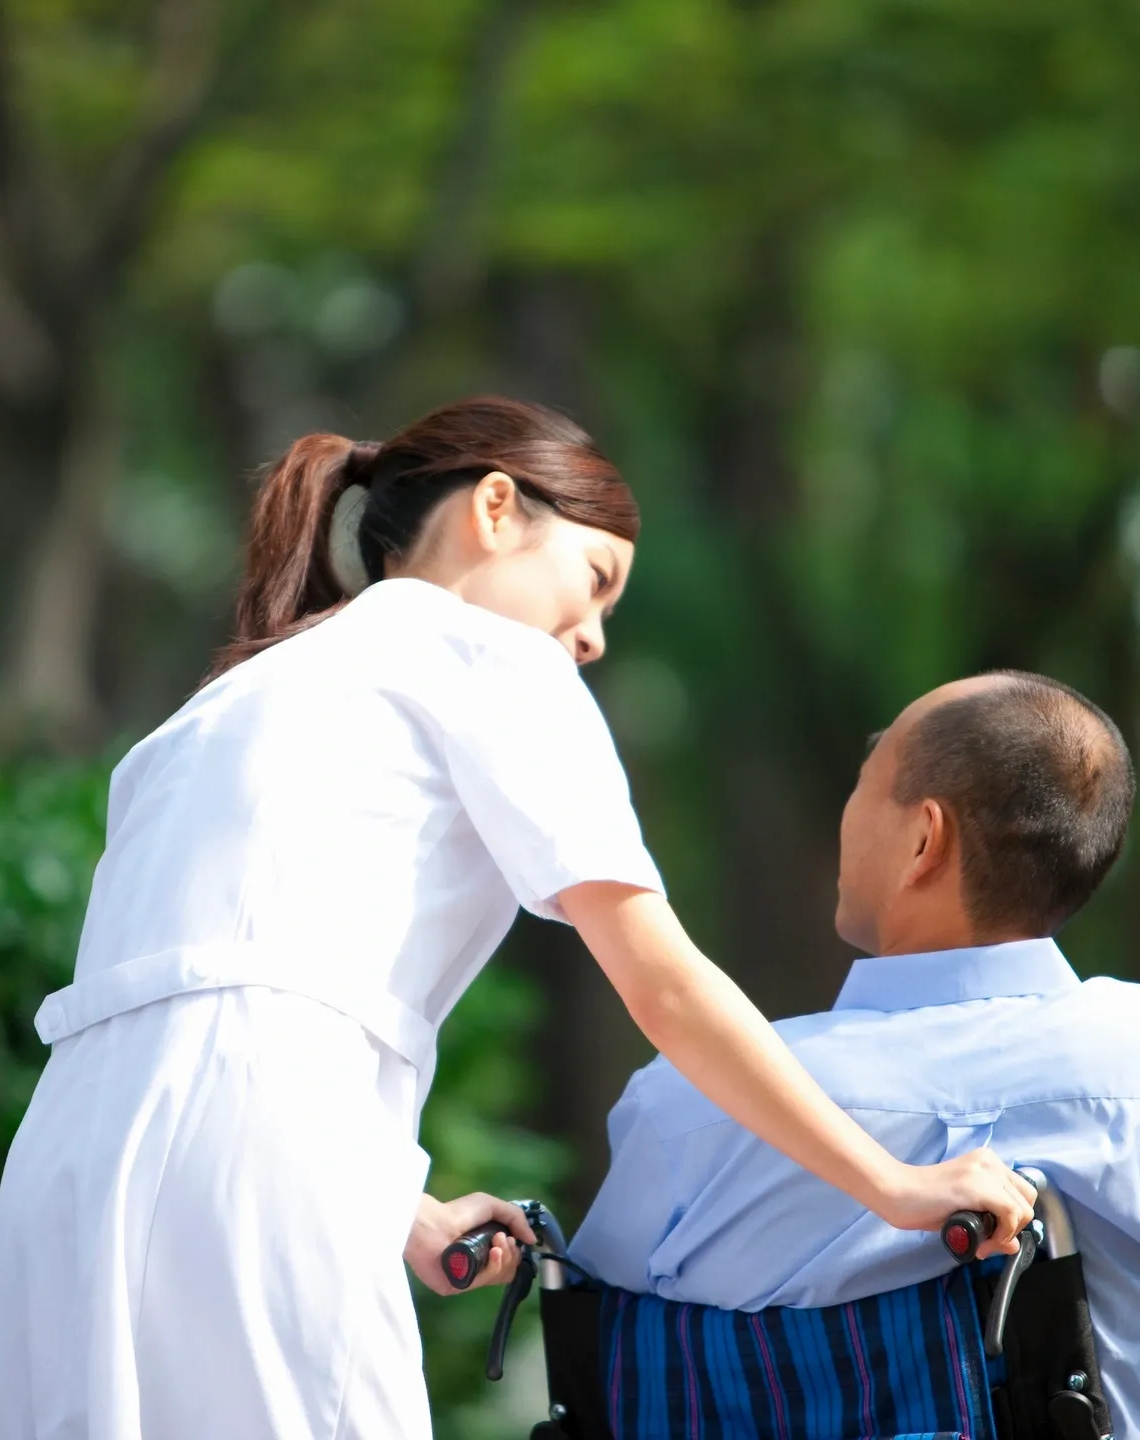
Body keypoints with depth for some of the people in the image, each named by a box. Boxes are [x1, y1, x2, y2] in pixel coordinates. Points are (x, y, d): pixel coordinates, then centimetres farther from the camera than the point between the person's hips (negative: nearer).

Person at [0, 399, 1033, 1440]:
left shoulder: (227, 704, 32)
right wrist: (892, 1186, 7)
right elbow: (663, 985, 3)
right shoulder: (488, 654, 10)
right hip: (250, 1178, -7)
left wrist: (406, 1217, 25)